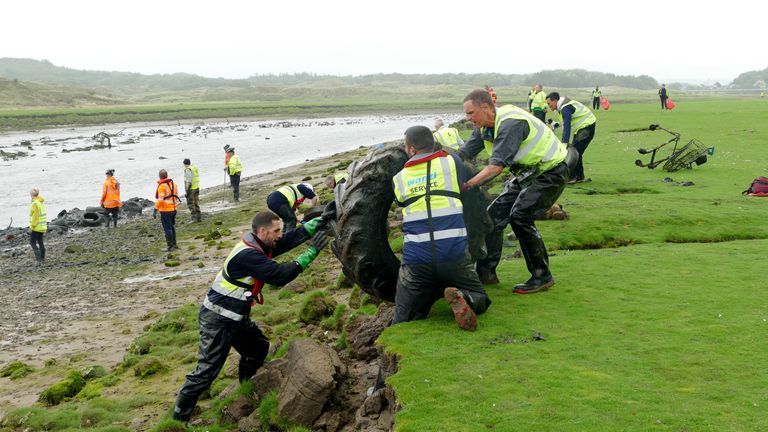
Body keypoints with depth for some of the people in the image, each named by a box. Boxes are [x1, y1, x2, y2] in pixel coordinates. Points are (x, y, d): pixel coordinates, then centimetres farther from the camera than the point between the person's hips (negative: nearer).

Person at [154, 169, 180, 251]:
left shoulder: (162, 186, -15)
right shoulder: (173, 183, 8)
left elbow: (160, 200, -21)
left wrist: (155, 210, -19)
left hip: (165, 211, -7)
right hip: (173, 209, 7)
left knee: (167, 229, 0)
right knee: (172, 227, 18)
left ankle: (170, 246, 3)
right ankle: (174, 244, 25)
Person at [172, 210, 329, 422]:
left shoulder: (259, 245, 4)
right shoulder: (248, 255, -26)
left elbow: (292, 238, 5)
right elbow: (279, 276, -28)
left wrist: (319, 221, -5)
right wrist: (311, 253, -24)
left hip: (236, 317, 10)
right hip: (218, 321, -10)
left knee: (258, 347, 22)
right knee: (207, 370, -7)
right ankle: (180, 417, 4)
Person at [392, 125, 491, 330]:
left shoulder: (398, 179, 9)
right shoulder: (452, 162, 7)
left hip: (416, 259, 1)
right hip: (454, 254, -1)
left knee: (403, 322, 11)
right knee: (479, 299, 19)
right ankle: (462, 298, -16)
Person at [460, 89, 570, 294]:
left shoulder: (511, 123, -30)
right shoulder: (485, 127, -1)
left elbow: (496, 166, -37)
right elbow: (463, 154, 1)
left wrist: (467, 185, -41)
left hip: (551, 172, -9)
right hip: (528, 172, 10)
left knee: (520, 217, -19)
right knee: (495, 213, 3)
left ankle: (542, 277, -7)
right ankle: (486, 272, 11)